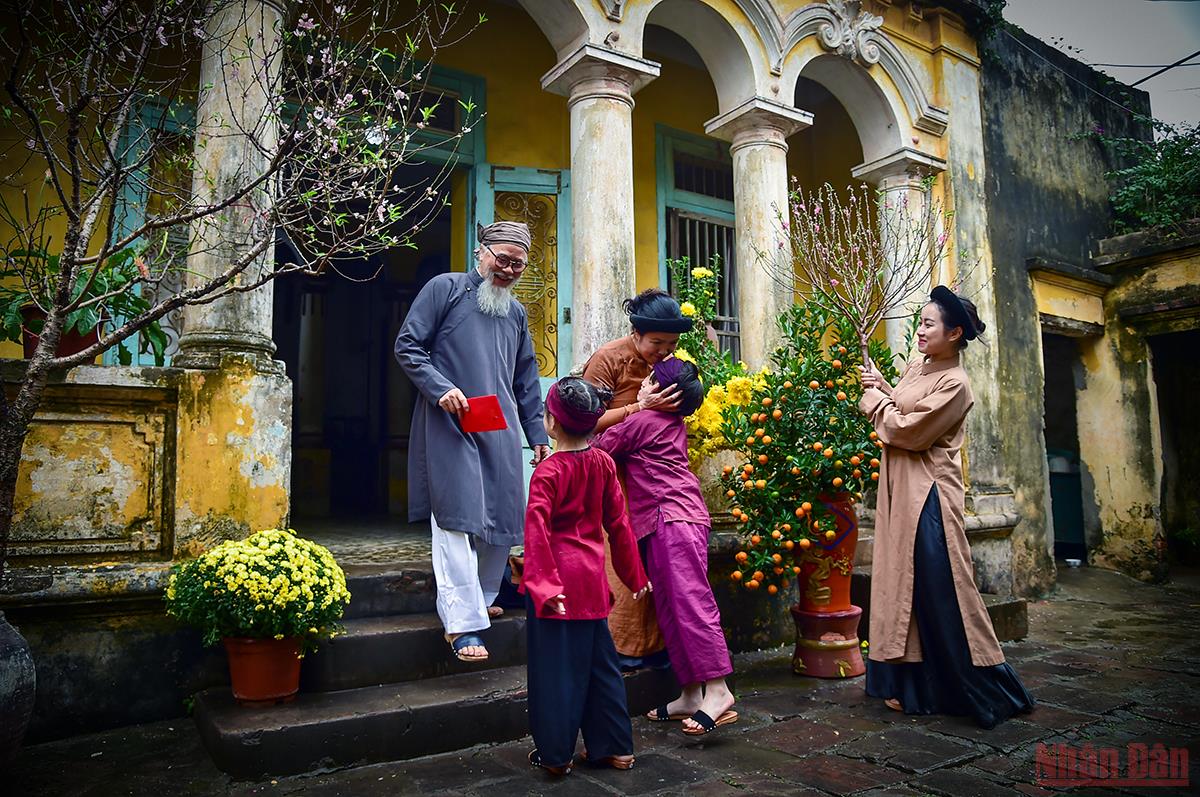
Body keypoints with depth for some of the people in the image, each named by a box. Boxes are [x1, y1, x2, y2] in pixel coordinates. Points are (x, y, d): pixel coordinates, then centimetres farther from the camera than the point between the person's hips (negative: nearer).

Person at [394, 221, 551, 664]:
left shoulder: (516, 312, 20)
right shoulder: (445, 289, 3)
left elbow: (526, 381, 23)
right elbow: (407, 346, -2)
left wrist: (538, 436, 18)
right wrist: (441, 389, -16)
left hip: (502, 432, 6)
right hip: (450, 427, -6)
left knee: (503, 520, 6)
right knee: (457, 519, -10)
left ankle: (477, 600, 24)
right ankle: (462, 623, -7)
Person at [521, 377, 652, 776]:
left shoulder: (547, 472, -14)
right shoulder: (603, 463, 2)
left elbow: (537, 531, -22)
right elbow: (618, 522, 7)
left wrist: (542, 584, -23)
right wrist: (634, 575, 14)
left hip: (558, 579, -5)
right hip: (592, 578, 5)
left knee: (556, 665, 6)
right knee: (599, 661, 15)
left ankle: (555, 753, 18)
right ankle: (613, 747, 25)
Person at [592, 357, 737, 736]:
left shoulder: (641, 422, -6)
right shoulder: (676, 424, 18)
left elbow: (599, 447, 4)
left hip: (674, 519, -9)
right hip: (669, 522, 9)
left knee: (690, 600, -13)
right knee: (670, 609, 7)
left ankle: (717, 690, -15)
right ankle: (691, 694, 10)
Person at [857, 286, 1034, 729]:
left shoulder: (954, 384, -15)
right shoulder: (917, 368, 12)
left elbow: (908, 431, -18)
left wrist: (874, 399, -5)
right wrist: (880, 387, 5)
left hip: (928, 497, -9)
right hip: (902, 494, 9)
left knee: (938, 590, -4)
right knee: (905, 585, 12)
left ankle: (987, 691, 11)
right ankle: (911, 686, 22)